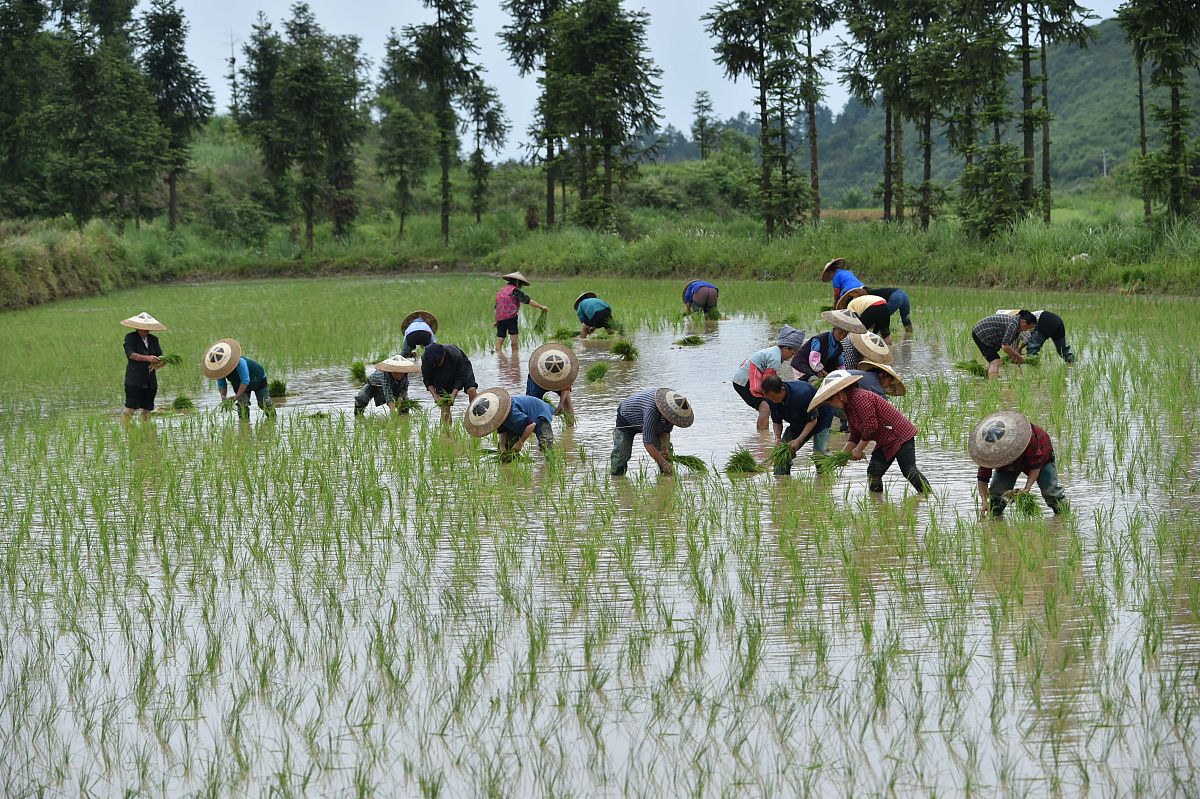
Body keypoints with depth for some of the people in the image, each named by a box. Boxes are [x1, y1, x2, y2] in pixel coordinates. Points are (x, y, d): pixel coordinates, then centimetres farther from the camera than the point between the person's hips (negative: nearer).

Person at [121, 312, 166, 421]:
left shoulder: (154, 339, 15)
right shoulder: (130, 337, 0)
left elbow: (159, 355, 9)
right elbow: (131, 354, -15)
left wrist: (161, 361, -16)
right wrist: (147, 358, -27)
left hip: (150, 381, 5)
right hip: (134, 380, -5)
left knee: (147, 409, 5)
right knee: (130, 408, -11)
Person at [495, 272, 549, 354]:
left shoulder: (500, 291, 20)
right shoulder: (514, 290, -4)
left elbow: (496, 307, 26)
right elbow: (528, 300, -12)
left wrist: (496, 321, 35)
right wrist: (541, 306, -10)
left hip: (500, 319, 7)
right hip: (511, 317, -7)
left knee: (499, 341, 7)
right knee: (514, 342, -5)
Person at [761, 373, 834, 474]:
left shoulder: (802, 393, -40)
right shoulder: (772, 398, -21)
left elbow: (813, 420, -29)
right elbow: (777, 421, -4)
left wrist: (799, 440, -36)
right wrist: (778, 438, -23)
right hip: (797, 423, 6)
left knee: (819, 453, -21)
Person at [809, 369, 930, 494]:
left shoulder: (860, 398, -21)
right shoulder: (848, 406, 12)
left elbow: (871, 426, -23)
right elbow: (855, 435, 16)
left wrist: (858, 450, -13)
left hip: (900, 435, -10)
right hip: (885, 442, 10)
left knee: (909, 471, -12)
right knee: (873, 471, 4)